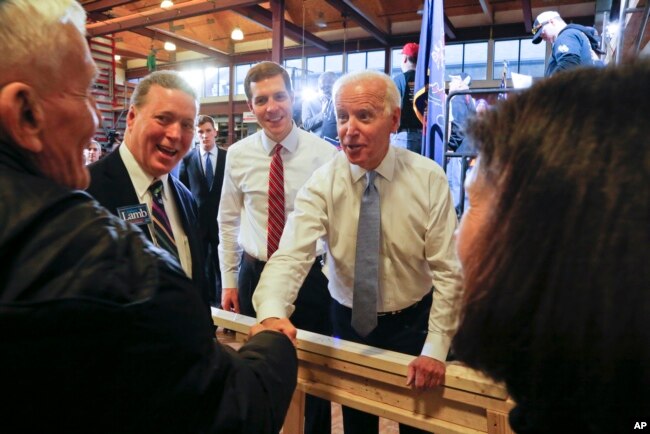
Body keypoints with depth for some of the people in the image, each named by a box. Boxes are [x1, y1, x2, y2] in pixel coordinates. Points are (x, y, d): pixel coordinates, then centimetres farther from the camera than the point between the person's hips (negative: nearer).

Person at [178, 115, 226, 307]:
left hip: (221, 220, 0)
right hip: (196, 220, 1)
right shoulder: (187, 158, 1)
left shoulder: (228, 157, -2)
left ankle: (219, 301, 23)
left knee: (220, 264, 9)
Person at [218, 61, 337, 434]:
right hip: (254, 274, 3)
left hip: (309, 275, -2)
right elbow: (228, 222, 7)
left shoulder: (324, 153, -10)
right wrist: (229, 281, 7)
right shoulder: (238, 155, -1)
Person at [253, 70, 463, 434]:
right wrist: (273, 313, -46)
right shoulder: (323, 183, -14)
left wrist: (436, 347, -17)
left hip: (412, 324, 0)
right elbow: (291, 256, -27)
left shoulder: (429, 178, -15)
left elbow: (448, 271, -13)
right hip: (349, 323, 1)